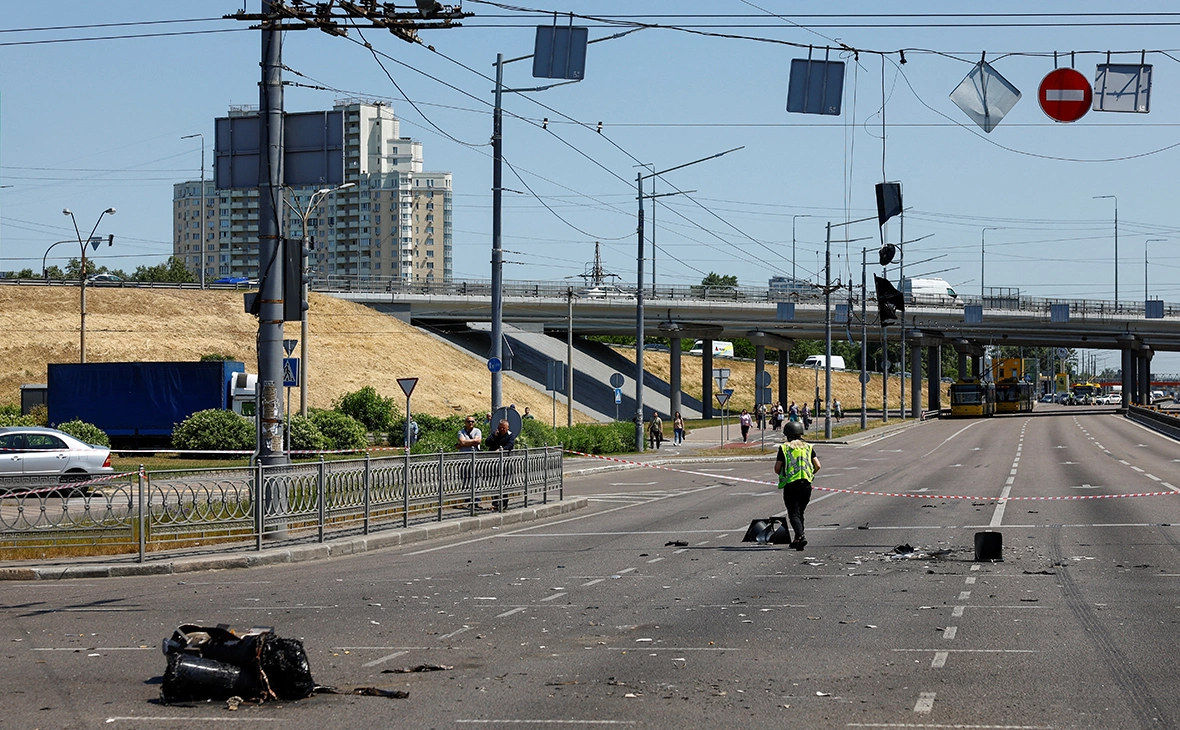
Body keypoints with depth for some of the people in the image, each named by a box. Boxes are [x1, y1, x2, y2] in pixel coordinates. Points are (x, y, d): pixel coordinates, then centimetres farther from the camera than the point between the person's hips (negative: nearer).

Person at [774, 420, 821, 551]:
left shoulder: (784, 448, 3)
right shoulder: (808, 447, 11)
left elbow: (777, 468, -1)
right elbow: (817, 466, 4)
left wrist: (783, 474, 20)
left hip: (790, 484, -3)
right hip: (806, 484, 3)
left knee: (793, 513, -5)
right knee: (800, 512, 17)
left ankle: (800, 536, -27)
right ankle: (797, 540, 19)